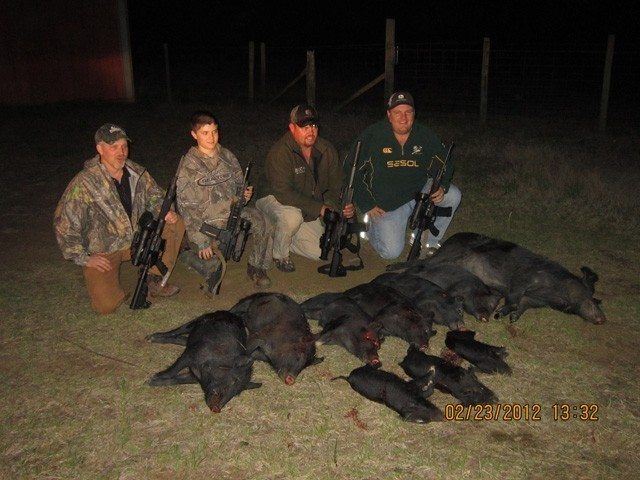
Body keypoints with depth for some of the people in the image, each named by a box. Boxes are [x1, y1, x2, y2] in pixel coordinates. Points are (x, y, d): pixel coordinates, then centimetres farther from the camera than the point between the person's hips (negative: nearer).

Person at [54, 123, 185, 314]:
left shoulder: (138, 174, -4)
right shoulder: (83, 184, -20)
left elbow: (155, 197, 13)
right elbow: (64, 224, -15)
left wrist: (165, 212, -10)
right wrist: (83, 258, -16)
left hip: (136, 239, 5)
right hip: (101, 252, -5)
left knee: (176, 224, -11)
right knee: (107, 305, -22)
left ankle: (154, 280, -1)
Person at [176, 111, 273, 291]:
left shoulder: (227, 156, 7)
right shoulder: (189, 165, -10)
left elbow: (238, 185, 19)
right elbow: (187, 207, -13)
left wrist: (244, 195, -7)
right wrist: (202, 241, -19)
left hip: (233, 211, 5)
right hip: (205, 222, -5)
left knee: (264, 225, -20)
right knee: (214, 267, -26)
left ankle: (256, 268, -2)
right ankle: (188, 255, 2)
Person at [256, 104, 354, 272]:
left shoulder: (327, 150, -4)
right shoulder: (279, 152, -23)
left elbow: (336, 185, 0)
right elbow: (283, 193, -31)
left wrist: (345, 207, -23)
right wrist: (319, 208, -35)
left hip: (310, 212, 6)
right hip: (276, 201, -6)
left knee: (320, 252, -4)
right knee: (292, 217, -39)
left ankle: (278, 237, 20)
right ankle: (279, 253, -7)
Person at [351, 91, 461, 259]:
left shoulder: (426, 136, -3)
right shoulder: (372, 136, -13)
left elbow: (444, 164, 7)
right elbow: (353, 171, -9)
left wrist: (442, 186, -16)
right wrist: (368, 205, -12)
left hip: (419, 192, 4)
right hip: (386, 204, -3)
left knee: (453, 196, -19)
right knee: (391, 252, -16)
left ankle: (430, 243, -1)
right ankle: (371, 222, 17)